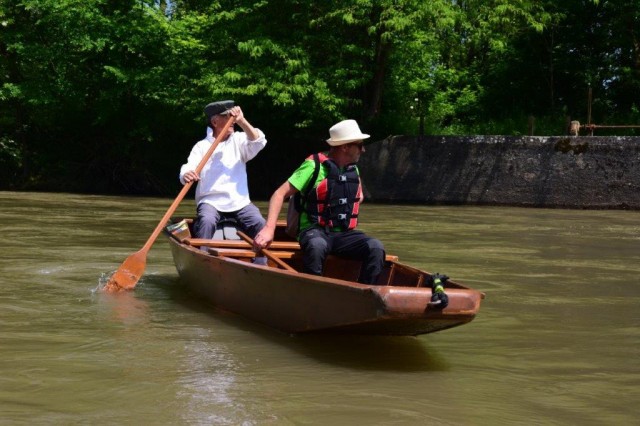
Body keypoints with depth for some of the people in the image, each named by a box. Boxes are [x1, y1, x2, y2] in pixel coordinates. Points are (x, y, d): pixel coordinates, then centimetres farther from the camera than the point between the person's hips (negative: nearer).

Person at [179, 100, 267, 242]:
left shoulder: (239, 140, 14)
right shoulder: (202, 146, 8)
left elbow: (258, 142, -5)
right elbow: (189, 168, -6)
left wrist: (241, 121, -16)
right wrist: (186, 175, -31)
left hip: (240, 201, 2)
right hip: (211, 201, -1)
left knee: (259, 224, -24)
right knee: (206, 221, -33)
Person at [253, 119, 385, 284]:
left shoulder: (354, 169, 11)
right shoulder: (314, 165, -9)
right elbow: (280, 194, -12)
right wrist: (269, 228, -24)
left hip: (343, 234, 5)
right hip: (315, 231, -5)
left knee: (376, 248, -23)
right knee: (317, 245, -41)